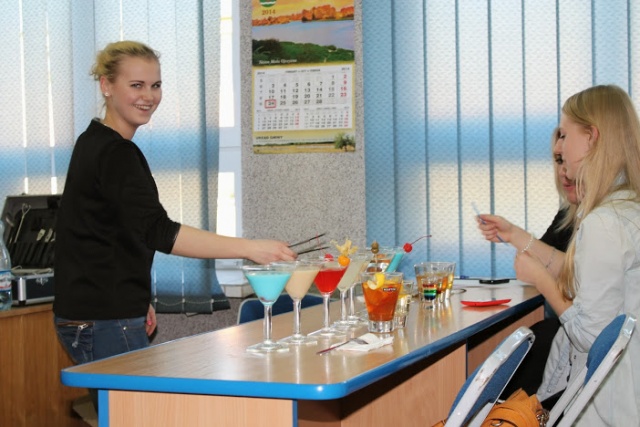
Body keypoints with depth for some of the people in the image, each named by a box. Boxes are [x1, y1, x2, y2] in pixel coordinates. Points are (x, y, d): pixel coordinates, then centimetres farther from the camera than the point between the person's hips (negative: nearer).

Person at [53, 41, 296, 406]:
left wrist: (139, 300, 20)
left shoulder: (94, 143, 14)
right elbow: (158, 232, -30)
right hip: (105, 321, -10)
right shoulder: (115, 154, -18)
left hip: (90, 316, 10)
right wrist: (249, 248, -36)